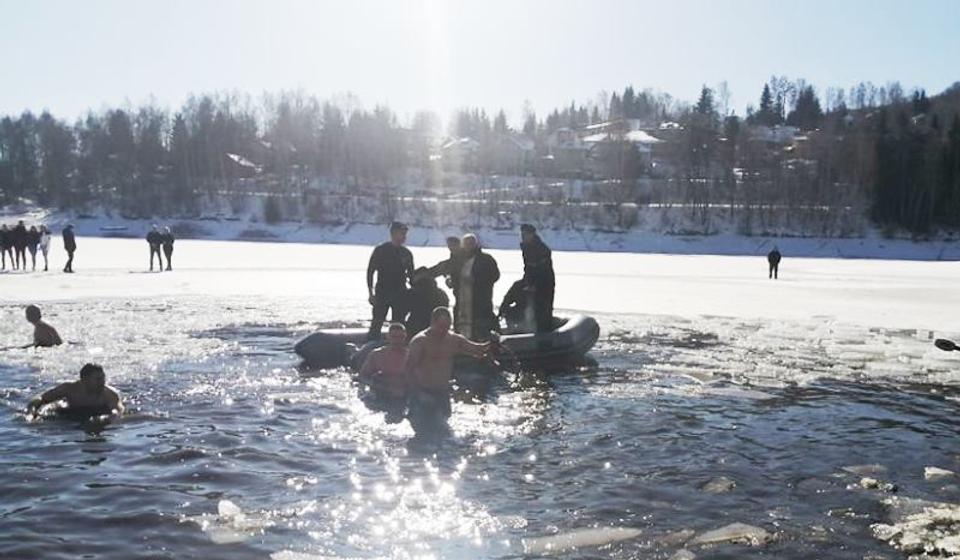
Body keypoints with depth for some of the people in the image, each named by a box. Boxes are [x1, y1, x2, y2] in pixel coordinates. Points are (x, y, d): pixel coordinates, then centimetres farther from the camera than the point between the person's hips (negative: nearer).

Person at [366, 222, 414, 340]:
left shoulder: (407, 253, 10)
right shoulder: (380, 250, -1)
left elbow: (411, 274, 16)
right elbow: (370, 271, 0)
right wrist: (371, 293, -7)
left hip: (400, 294, 4)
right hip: (382, 294, -3)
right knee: (376, 324, -7)